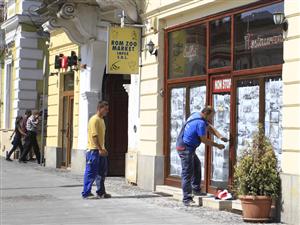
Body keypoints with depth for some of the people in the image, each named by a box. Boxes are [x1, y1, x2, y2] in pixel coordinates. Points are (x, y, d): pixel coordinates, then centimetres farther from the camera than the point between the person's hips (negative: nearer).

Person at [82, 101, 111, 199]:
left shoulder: (101, 120, 16)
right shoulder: (94, 119, -14)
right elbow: (94, 136, -20)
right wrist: (100, 149, -23)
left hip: (100, 150, 10)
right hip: (94, 150, -10)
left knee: (102, 172, 14)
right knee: (91, 173, -5)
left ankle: (101, 192, 24)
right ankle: (86, 193, 1)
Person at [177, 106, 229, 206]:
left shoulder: (197, 115, 9)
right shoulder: (200, 123, -21)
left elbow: (210, 127, 14)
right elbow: (204, 140, -14)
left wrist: (220, 136, 1)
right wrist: (217, 145, -1)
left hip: (189, 148, 11)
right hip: (185, 149, -11)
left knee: (197, 165, 22)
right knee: (187, 174, -8)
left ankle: (196, 190, 27)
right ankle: (187, 199, -6)